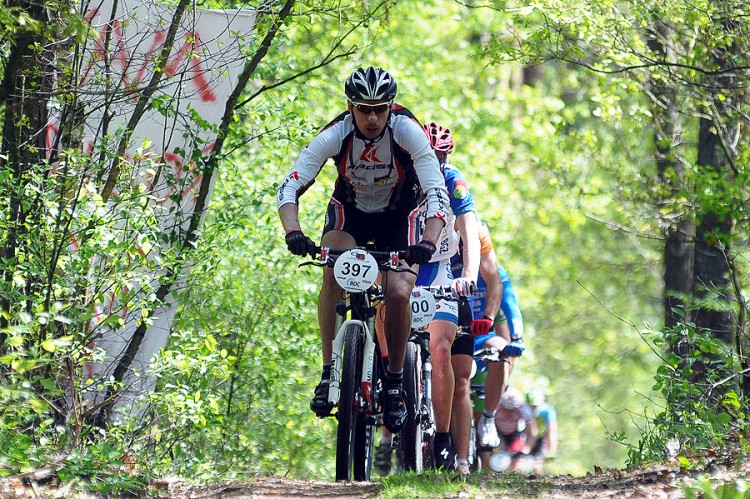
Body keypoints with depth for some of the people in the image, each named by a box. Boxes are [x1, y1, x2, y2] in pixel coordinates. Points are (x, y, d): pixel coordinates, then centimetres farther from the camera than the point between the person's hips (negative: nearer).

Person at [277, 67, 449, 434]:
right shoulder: (335, 135, -25)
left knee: (398, 293, -22)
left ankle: (395, 382, -1)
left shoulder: (407, 131, -28)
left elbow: (437, 194, -34)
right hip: (350, 211, 1)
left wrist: (428, 242, -50)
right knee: (333, 275, -28)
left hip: (399, 217, -1)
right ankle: (328, 372, -19)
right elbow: (289, 187, -28)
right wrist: (293, 233, -46)